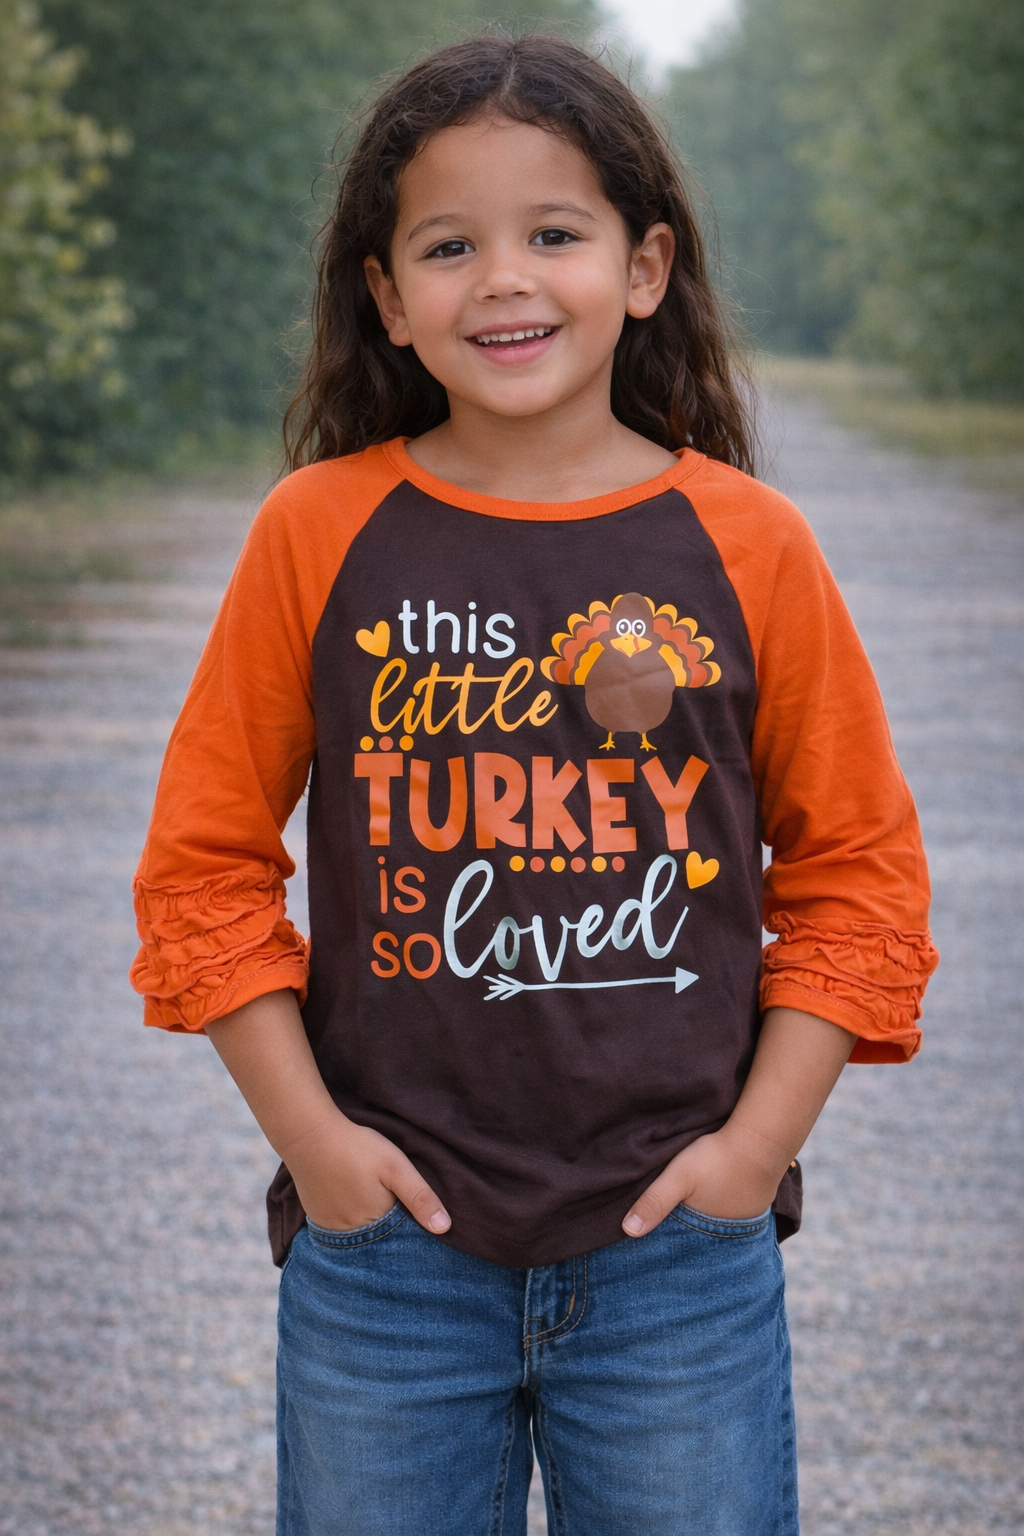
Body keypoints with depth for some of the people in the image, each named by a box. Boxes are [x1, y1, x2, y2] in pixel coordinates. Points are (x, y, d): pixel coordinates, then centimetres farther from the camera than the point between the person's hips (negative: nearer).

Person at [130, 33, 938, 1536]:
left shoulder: (748, 545, -3)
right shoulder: (319, 532, -3)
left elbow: (857, 865, 4)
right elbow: (205, 856, 3)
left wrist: (758, 1140, -3)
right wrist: (308, 1130, -4)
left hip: (679, 1257, 0)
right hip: (387, 1252, 0)